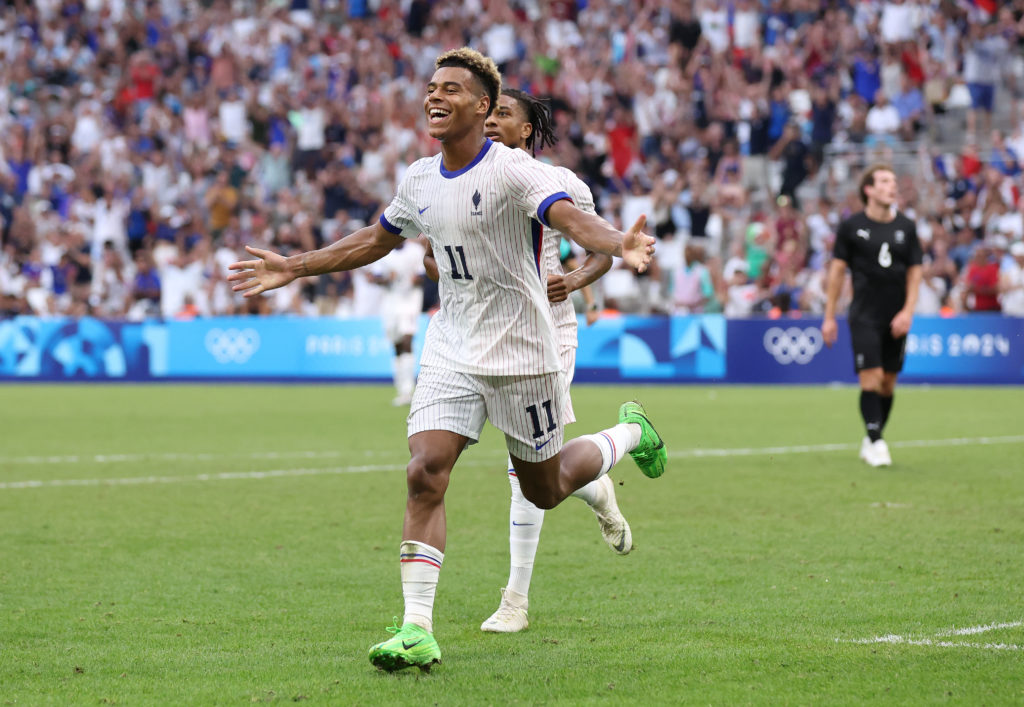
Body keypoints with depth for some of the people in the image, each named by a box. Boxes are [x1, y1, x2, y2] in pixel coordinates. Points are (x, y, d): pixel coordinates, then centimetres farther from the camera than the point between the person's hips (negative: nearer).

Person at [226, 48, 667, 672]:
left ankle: (629, 434, 41)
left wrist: (620, 244, -52)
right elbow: (376, 241, 23)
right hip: (451, 354, 5)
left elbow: (572, 218, -31)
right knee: (425, 474, -14)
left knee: (545, 490, 9)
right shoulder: (420, 181, 5)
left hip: (521, 354, -5)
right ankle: (418, 632, -14)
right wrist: (294, 268, 24)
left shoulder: (513, 170, -15)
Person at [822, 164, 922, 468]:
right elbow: (837, 270, 3)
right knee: (871, 377, -14)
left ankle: (871, 442, 18)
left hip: (896, 318, 3)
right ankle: (876, 443, -11)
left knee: (888, 382, 6)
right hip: (864, 315, -3)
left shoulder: (906, 227, 5)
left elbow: (915, 272, 8)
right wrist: (829, 317, 2)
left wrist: (908, 311, -5)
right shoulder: (851, 226, -2)